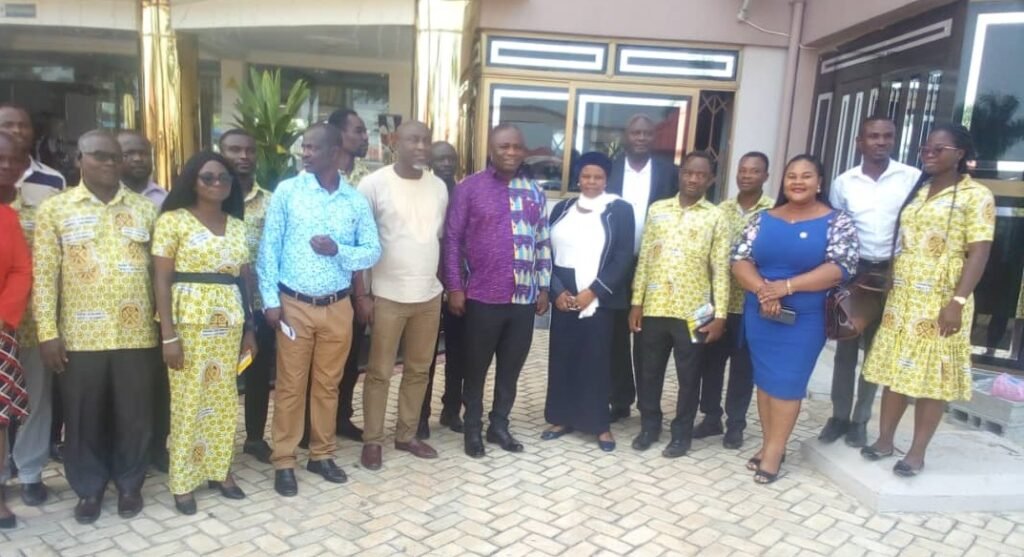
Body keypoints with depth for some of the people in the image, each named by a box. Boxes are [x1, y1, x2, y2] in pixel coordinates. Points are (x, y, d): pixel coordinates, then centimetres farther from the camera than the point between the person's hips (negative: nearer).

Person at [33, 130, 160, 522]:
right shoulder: (54, 209, 3)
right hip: (80, 336, -1)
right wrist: (48, 332, -6)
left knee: (134, 414, 9)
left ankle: (130, 483, 27)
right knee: (84, 416, 10)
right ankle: (89, 488, 28)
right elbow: (44, 275, -1)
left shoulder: (145, 209, 7)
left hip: (136, 334, 1)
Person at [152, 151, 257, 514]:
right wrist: (168, 335, -13)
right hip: (189, 321, -4)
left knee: (224, 398, 11)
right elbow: (161, 280, -7)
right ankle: (182, 481, 17)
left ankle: (220, 469, 26)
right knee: (188, 400, 3)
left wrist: (249, 327, 9)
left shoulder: (237, 225, 11)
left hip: (229, 322, 5)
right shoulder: (173, 220, -4)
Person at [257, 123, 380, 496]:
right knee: (290, 385, 5)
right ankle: (284, 462, 18)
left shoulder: (356, 200, 2)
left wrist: (338, 250, -17)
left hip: (338, 307, 2)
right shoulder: (287, 191, -2)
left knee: (328, 384, 13)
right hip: (294, 305, -2)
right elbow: (269, 248, -3)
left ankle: (322, 455, 27)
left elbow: (373, 252, 1)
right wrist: (270, 299, -8)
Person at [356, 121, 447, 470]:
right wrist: (361, 294, -11)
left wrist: (444, 284, 13)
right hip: (387, 296, -5)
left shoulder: (438, 187, 6)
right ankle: (372, 441, 20)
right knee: (380, 372, 5)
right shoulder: (374, 184, -9)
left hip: (429, 295, 5)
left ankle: (406, 435, 28)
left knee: (419, 370, 13)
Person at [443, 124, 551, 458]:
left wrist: (544, 287, 9)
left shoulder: (534, 192, 9)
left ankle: (499, 425, 29)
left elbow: (543, 243, 12)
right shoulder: (469, 188, -3)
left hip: (524, 297, 4)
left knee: (511, 367, 13)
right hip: (482, 296, -3)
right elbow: (452, 239, -4)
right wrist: (454, 287, -9)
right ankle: (473, 429, 25)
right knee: (476, 367, 9)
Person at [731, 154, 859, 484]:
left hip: (804, 318, -3)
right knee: (764, 379, 10)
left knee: (787, 382, 1)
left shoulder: (837, 222, -3)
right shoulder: (764, 219, 6)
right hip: (760, 314, 4)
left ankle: (774, 451, 13)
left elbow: (839, 267, -14)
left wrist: (786, 287, -21)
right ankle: (769, 445, 23)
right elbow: (740, 260, 0)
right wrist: (762, 288, -19)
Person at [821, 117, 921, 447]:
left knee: (877, 350, 8)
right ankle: (839, 416, 18)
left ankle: (860, 420, 19)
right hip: (852, 271, 1)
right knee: (845, 348, 7)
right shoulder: (843, 182, 2)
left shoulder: (913, 178, -4)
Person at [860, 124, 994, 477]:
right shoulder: (916, 191, 14)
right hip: (902, 298, 6)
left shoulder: (976, 195, -4)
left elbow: (978, 253, -11)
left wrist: (958, 301, -19)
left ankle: (917, 452, 11)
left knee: (932, 376, 2)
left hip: (940, 301, -5)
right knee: (896, 370, 9)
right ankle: (885, 440, 20)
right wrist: (888, 286, 8)